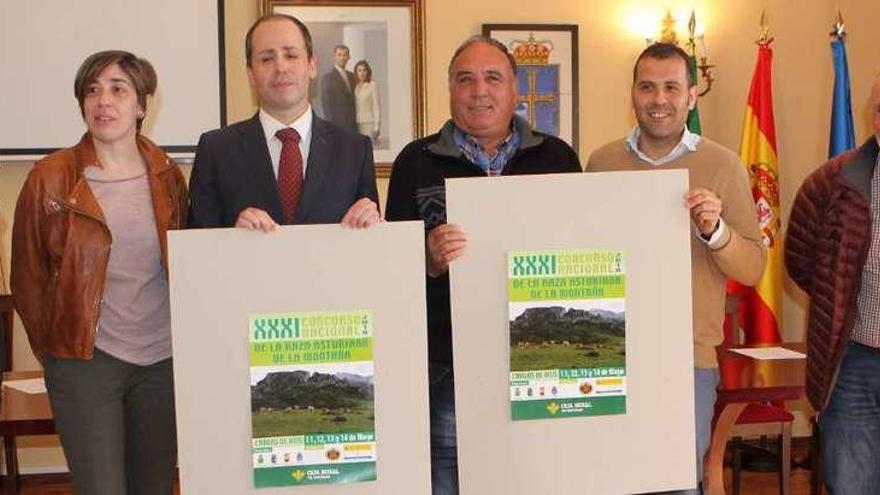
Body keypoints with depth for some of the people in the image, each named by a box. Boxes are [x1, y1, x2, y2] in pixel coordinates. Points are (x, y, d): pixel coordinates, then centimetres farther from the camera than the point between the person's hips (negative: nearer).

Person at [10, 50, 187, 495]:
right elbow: (26, 277, 3)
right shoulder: (50, 178, -4)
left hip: (163, 358, 3)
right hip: (85, 362, -3)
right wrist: (53, 349, 6)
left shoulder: (168, 177, 5)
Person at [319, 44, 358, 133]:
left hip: (352, 125, 6)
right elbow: (326, 104, -8)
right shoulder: (327, 77, -4)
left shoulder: (351, 76, 17)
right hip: (337, 125, -6)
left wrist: (356, 122, 8)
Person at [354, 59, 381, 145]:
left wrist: (376, 127, -5)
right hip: (356, 124, 3)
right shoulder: (354, 86, 10)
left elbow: (376, 107, -1)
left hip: (368, 124, -3)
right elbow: (352, 107, 11)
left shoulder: (372, 85, 0)